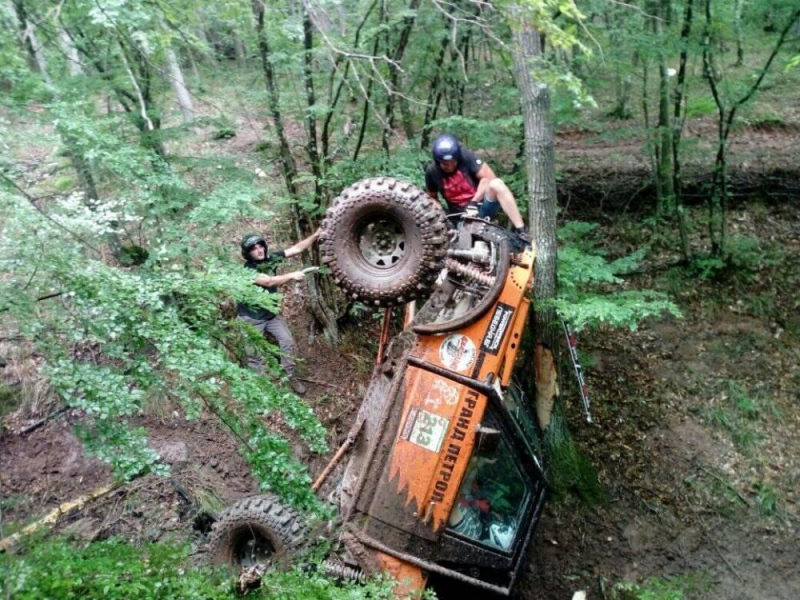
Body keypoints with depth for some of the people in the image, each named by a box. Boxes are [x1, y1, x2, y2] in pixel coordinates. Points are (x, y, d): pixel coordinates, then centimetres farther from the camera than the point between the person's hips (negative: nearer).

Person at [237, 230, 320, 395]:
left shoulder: (270, 258, -7)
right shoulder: (248, 270, -23)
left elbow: (296, 249, -9)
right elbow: (269, 282, -36)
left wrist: (316, 235, -19)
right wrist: (292, 275, -39)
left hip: (271, 314, 5)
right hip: (251, 318, -5)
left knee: (287, 341, -2)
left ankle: (290, 377, 12)